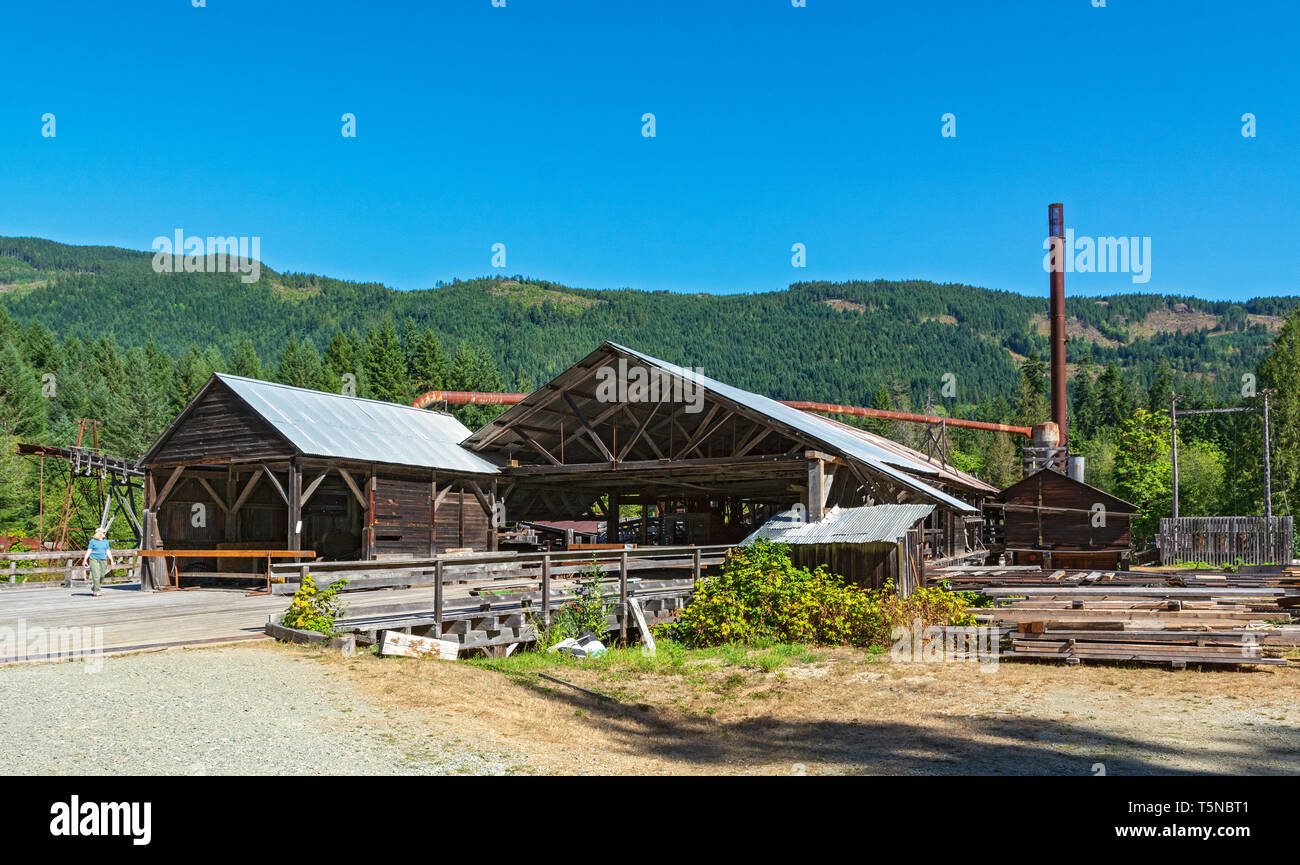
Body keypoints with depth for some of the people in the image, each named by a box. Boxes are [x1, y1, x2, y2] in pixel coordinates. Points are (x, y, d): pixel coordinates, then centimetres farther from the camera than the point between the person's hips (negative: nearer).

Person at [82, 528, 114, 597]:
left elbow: (108, 552, 10)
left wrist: (111, 561, 2)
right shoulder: (93, 541, 0)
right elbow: (89, 551, -2)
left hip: (103, 560, 4)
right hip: (94, 559, -4)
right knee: (96, 576, -12)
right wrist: (85, 560, -7)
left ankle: (93, 586, 29)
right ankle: (96, 591, -7)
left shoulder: (105, 541, 11)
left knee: (102, 576, 3)